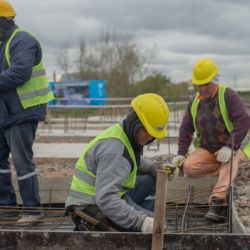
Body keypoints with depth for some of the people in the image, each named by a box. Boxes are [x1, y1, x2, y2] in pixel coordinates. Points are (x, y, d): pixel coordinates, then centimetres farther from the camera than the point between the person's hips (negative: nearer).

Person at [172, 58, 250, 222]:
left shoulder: (228, 95, -11)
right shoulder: (194, 101, 7)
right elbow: (186, 128, 11)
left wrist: (229, 147, -31)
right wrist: (181, 153, -3)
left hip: (230, 149, -5)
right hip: (206, 149, 5)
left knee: (230, 162, -39)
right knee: (189, 167, -24)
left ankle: (218, 201, -49)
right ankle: (229, 173, -14)